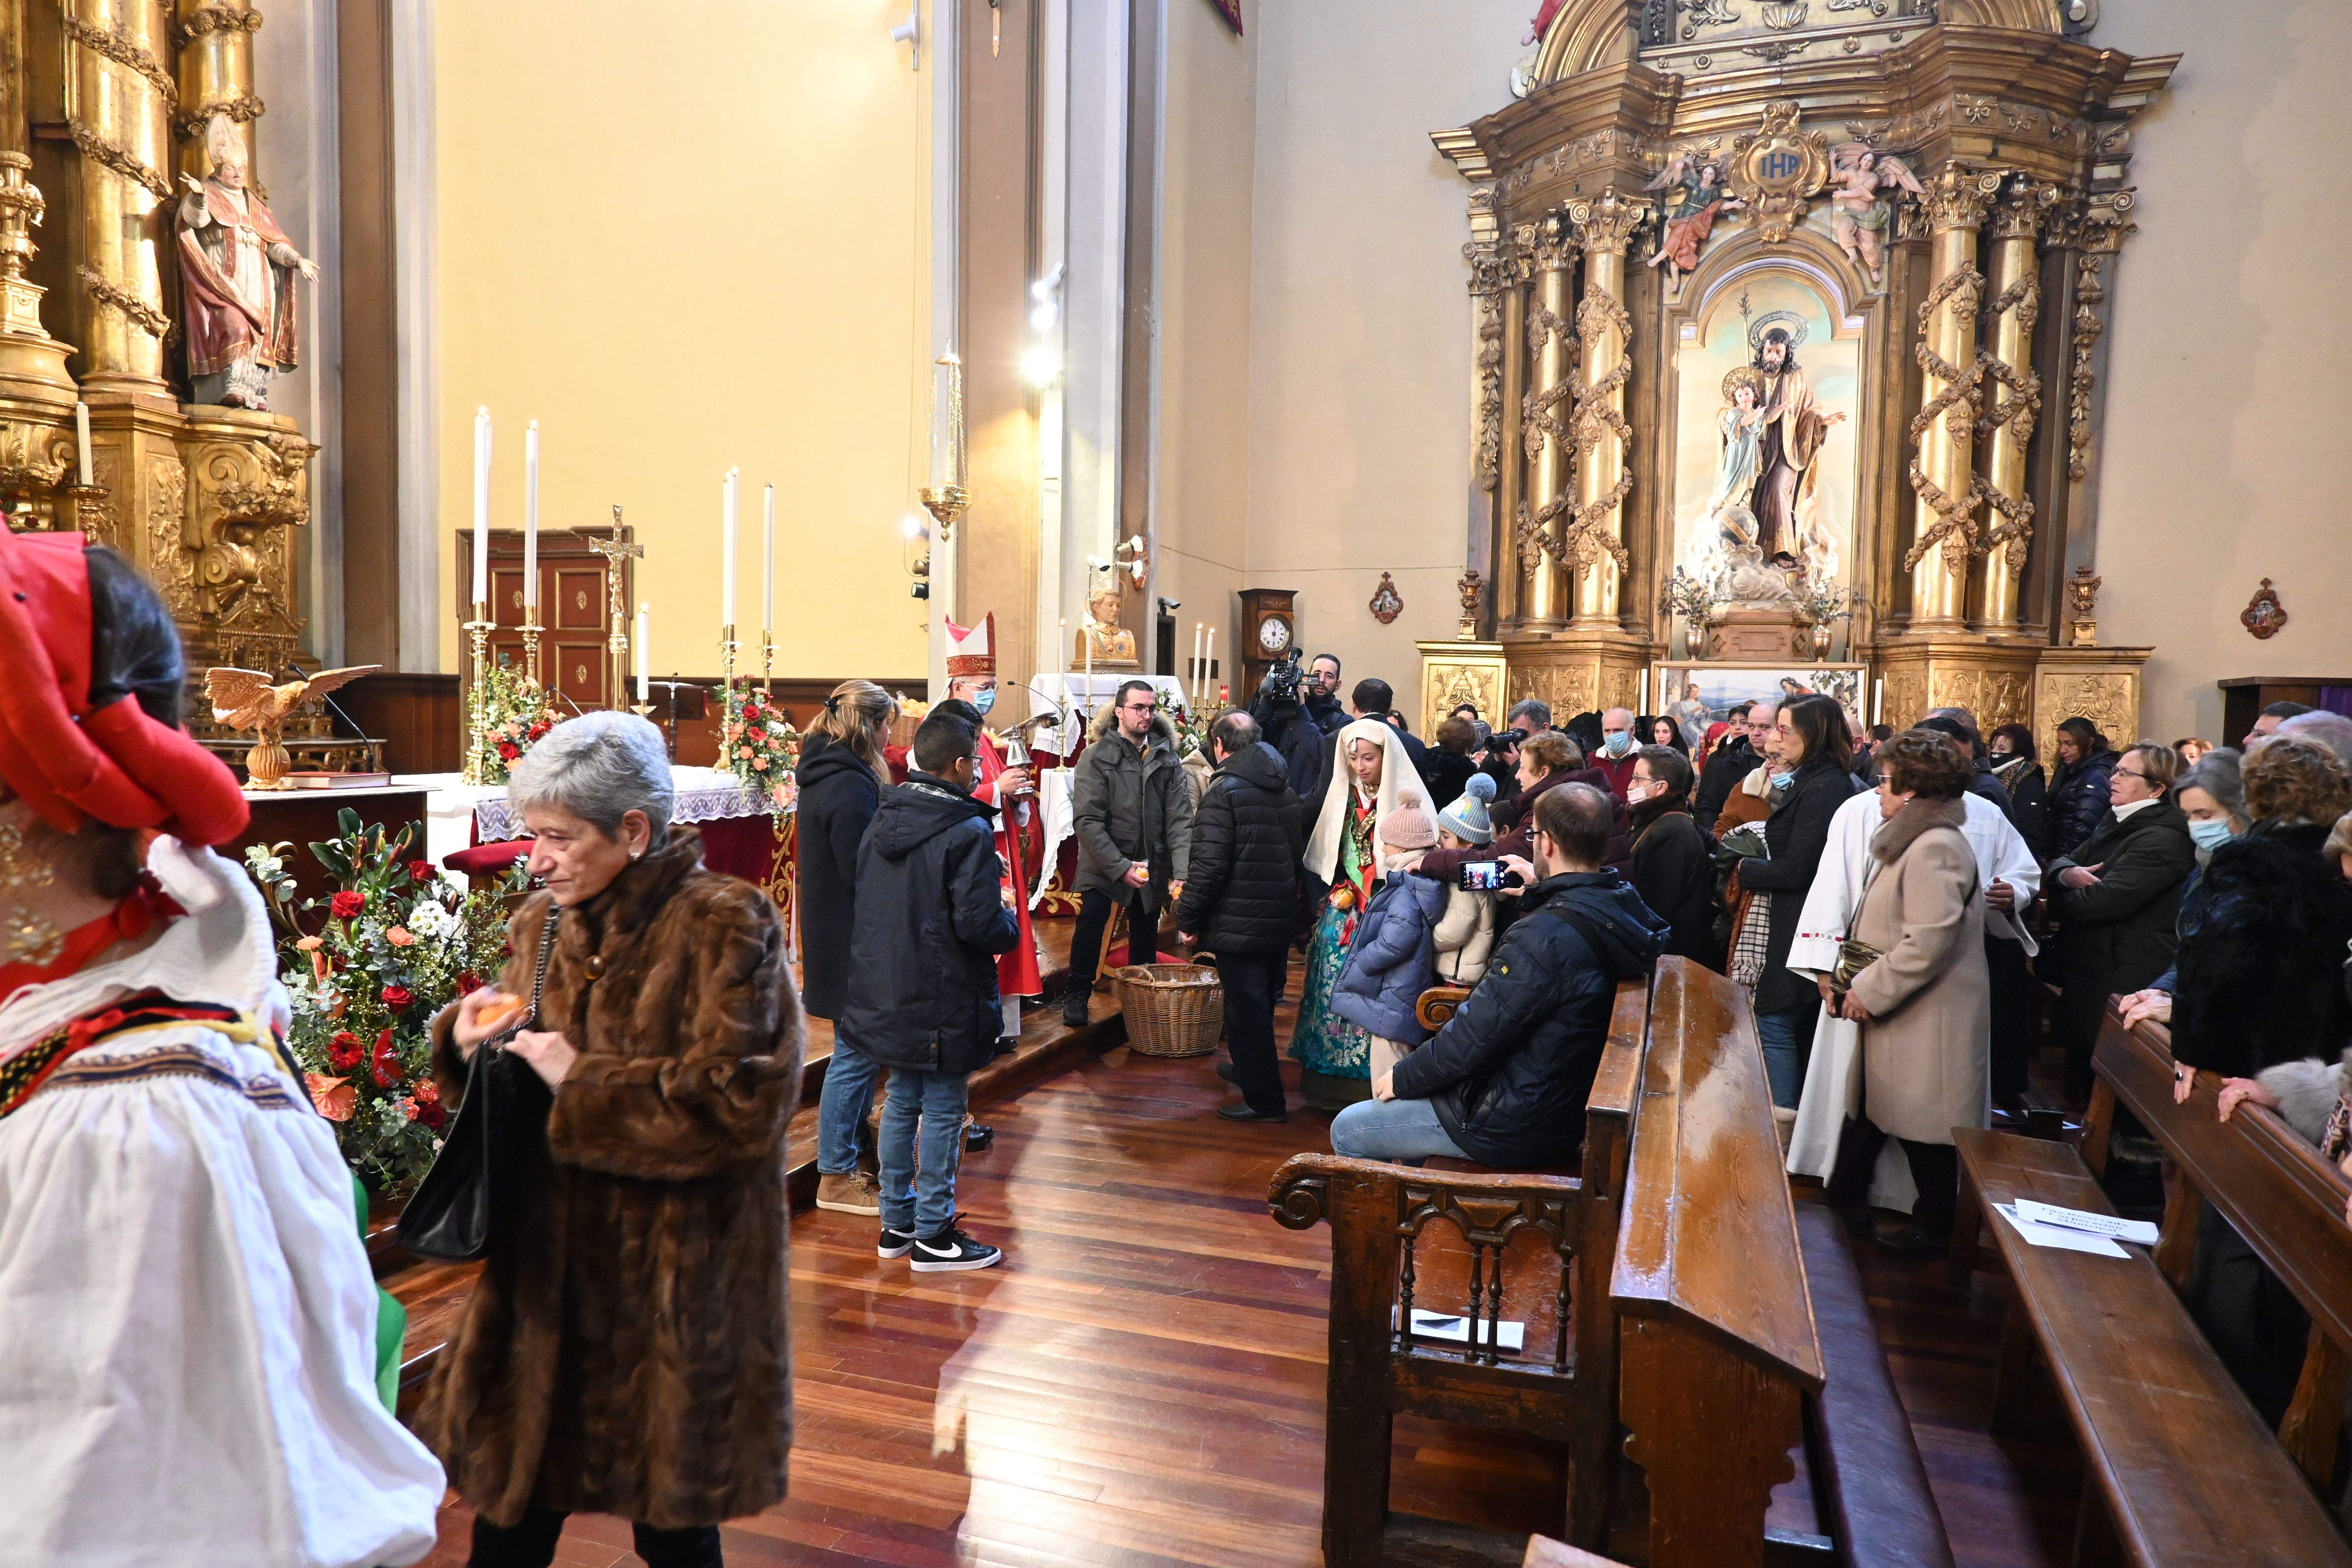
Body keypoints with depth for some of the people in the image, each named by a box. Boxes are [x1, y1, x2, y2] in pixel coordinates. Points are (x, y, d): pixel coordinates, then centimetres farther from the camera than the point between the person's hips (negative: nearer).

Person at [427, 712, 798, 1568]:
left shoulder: (725, 926, -14)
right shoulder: (543, 923, 7)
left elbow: (744, 1100, -21)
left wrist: (583, 1081, -19)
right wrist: (472, 1037, -2)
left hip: (673, 1293, -6)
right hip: (547, 1272, 6)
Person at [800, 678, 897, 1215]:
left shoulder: (823, 774, 11)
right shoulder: (850, 787, -21)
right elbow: (863, 873, -22)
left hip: (833, 933, 10)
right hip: (854, 941, -10)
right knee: (857, 1053, 0)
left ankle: (854, 1152, 31)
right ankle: (836, 1179, 10)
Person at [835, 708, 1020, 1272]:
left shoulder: (883, 819, 6)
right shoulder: (968, 833, -18)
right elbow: (978, 924, -23)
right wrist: (1010, 918, -1)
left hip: (888, 994, 8)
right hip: (944, 1002, -7)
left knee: (902, 1104, 18)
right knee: (943, 1112, 4)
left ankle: (896, 1222, 28)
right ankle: (934, 1235, 13)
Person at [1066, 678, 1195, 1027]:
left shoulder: (1167, 759, 1)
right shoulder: (1096, 758, -8)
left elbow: (1179, 818, -6)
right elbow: (1087, 821, -14)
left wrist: (1182, 872, -18)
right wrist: (1121, 867, -22)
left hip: (1152, 865, 3)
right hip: (1103, 864, -3)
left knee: (1146, 933, 8)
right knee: (1092, 918, -18)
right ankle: (1077, 997, -1)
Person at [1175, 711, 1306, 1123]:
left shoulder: (1224, 790, -15)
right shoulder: (1288, 791, 11)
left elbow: (1209, 864, -20)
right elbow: (1298, 854, 18)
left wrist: (1188, 918, -12)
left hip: (1239, 923, -8)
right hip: (1281, 920, 8)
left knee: (1246, 1011, 0)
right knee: (1261, 1005, 22)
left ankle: (1264, 1101, 5)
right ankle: (1248, 1072, 39)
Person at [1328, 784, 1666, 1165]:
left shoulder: (1543, 937, -32)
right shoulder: (1620, 902, -5)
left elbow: (1471, 1039, -24)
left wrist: (1401, 1078, -8)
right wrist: (1539, 894, 16)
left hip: (1517, 1127, -10)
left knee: (1346, 1130, 4)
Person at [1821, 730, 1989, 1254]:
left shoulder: (1935, 847, -21)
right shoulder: (1914, 840, 12)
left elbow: (1928, 943, -27)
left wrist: (1869, 991, -19)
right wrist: (1862, 984, 11)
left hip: (1927, 1021, -10)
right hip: (1900, 1013, 10)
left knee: (1922, 1124, 4)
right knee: (1869, 1108, 17)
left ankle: (1936, 1228, 19)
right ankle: (1843, 1195, 29)